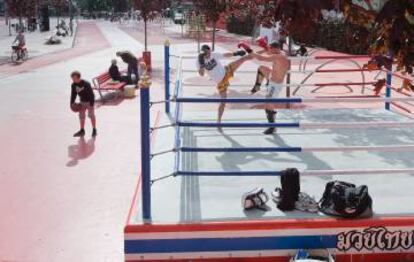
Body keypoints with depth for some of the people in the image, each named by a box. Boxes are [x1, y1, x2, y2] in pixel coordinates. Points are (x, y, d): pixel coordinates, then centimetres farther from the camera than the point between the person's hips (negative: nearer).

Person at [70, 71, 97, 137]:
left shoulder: (86, 84, -27)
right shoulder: (74, 85, -8)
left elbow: (91, 94, -22)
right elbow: (73, 94, 5)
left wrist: (91, 104, -23)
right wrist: (72, 103, -2)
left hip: (89, 101, -6)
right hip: (82, 102, 6)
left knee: (91, 115, -2)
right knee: (81, 116, 9)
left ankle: (94, 130, 10)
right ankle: (82, 130, 20)